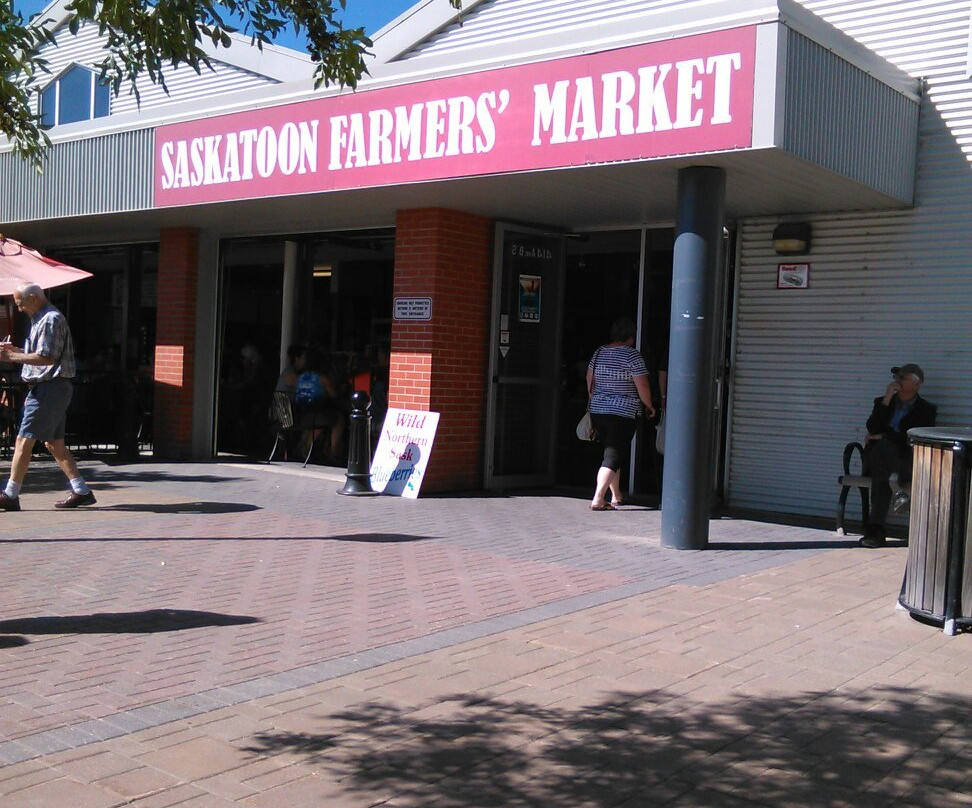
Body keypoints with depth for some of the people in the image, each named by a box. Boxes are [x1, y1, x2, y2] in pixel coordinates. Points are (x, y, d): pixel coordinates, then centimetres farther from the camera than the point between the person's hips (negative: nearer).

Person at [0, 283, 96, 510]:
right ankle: (81, 491, 12)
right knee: (54, 443, 11)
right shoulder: (40, 319, 20)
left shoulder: (51, 319, -13)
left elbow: (46, 357, -21)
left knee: (24, 441, -8)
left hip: (49, 388, -11)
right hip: (46, 388, 11)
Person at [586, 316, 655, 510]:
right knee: (613, 457, -6)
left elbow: (590, 379, 17)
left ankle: (616, 497, 28)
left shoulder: (599, 352, 7)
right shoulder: (632, 355, -12)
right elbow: (642, 386, -13)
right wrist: (649, 405, 3)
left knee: (611, 452, 20)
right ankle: (598, 499, -16)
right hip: (623, 413, -6)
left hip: (597, 412, 6)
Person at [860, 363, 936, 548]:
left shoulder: (926, 409, 12)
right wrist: (886, 399, -4)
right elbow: (872, 429, 0)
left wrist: (883, 436, -1)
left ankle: (875, 529, -32)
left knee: (880, 474, -36)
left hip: (907, 461, -2)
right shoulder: (882, 402, 21)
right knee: (884, 447, -36)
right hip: (877, 456, 2)